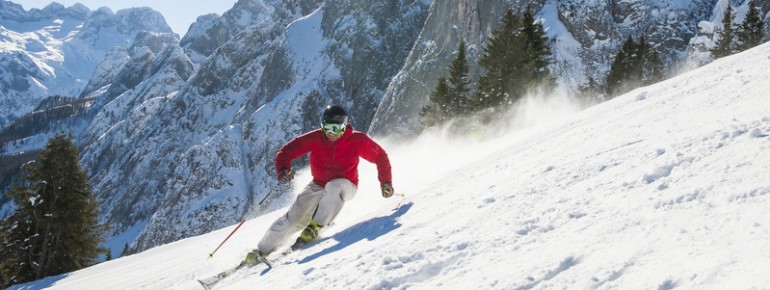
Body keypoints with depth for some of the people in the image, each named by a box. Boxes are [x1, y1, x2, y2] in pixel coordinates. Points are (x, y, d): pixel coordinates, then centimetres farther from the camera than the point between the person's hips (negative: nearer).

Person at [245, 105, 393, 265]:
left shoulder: (357, 140, -17)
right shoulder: (315, 138, -15)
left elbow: (380, 157, -7)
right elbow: (287, 151, -11)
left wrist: (386, 183, -12)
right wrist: (283, 169, -31)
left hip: (345, 185, -2)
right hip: (318, 186, 2)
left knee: (333, 188, -39)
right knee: (294, 218, -9)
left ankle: (315, 227, -27)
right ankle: (262, 250, 3)